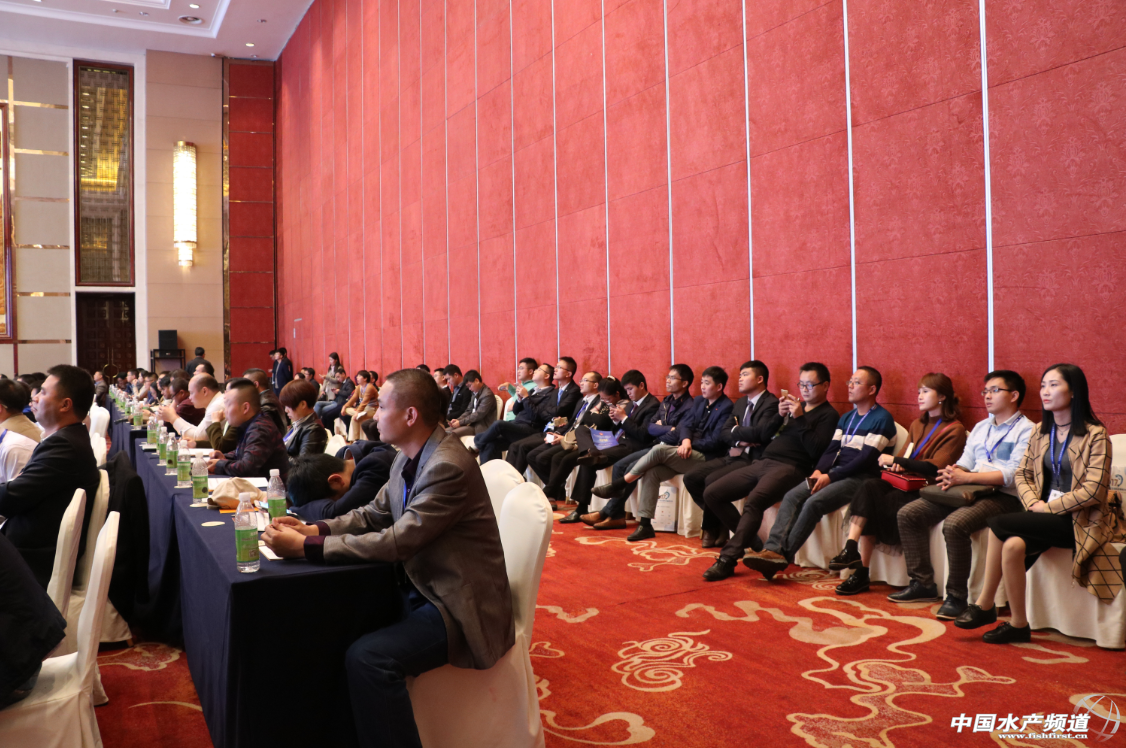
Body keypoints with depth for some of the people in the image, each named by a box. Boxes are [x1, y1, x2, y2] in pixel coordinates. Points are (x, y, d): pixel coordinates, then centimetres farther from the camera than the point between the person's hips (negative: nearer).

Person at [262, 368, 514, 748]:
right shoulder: (409, 458, 4)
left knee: (368, 658, -26)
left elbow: (396, 542, -26)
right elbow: (374, 514, 13)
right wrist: (313, 529, -3)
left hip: (458, 605, -9)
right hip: (422, 587, 9)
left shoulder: (448, 467, -24)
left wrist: (306, 546, -23)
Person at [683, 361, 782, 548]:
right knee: (691, 477, -5)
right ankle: (718, 521, 4)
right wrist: (740, 440, -9)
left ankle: (710, 529, -5)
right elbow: (725, 433, 12)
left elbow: (759, 433, -22)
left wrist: (735, 431, -5)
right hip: (733, 455, 9)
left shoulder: (771, 404, -8)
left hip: (752, 459, -9)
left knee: (712, 480, -27)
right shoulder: (740, 403, 19)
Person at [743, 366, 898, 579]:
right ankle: (772, 549, -30)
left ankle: (783, 556, -25)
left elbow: (867, 459, -13)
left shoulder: (882, 418, -4)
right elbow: (833, 448, 13)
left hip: (859, 477, -7)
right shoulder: (846, 417, 21)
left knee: (814, 502, -29)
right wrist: (819, 471, -7)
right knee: (792, 496, -16)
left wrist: (831, 477, -17)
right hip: (834, 473, 7)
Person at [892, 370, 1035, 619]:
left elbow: (1014, 475, -15)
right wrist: (953, 473, -7)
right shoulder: (980, 428, 24)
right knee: (908, 514, -5)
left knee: (954, 524, -35)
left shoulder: (1026, 430, -2)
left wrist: (966, 477, -22)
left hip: (1002, 496, -8)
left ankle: (957, 596, -19)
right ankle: (922, 582, 4)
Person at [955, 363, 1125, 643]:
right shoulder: (1041, 433, 12)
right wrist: (1033, 503, -6)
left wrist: (1047, 508, -15)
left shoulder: (1095, 436, -7)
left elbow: (1093, 492, -14)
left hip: (1078, 521, -5)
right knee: (1013, 545, -27)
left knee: (999, 525, -24)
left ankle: (985, 604, -11)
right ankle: (1018, 624, -16)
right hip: (1045, 516, 5)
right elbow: (1022, 474, 13)